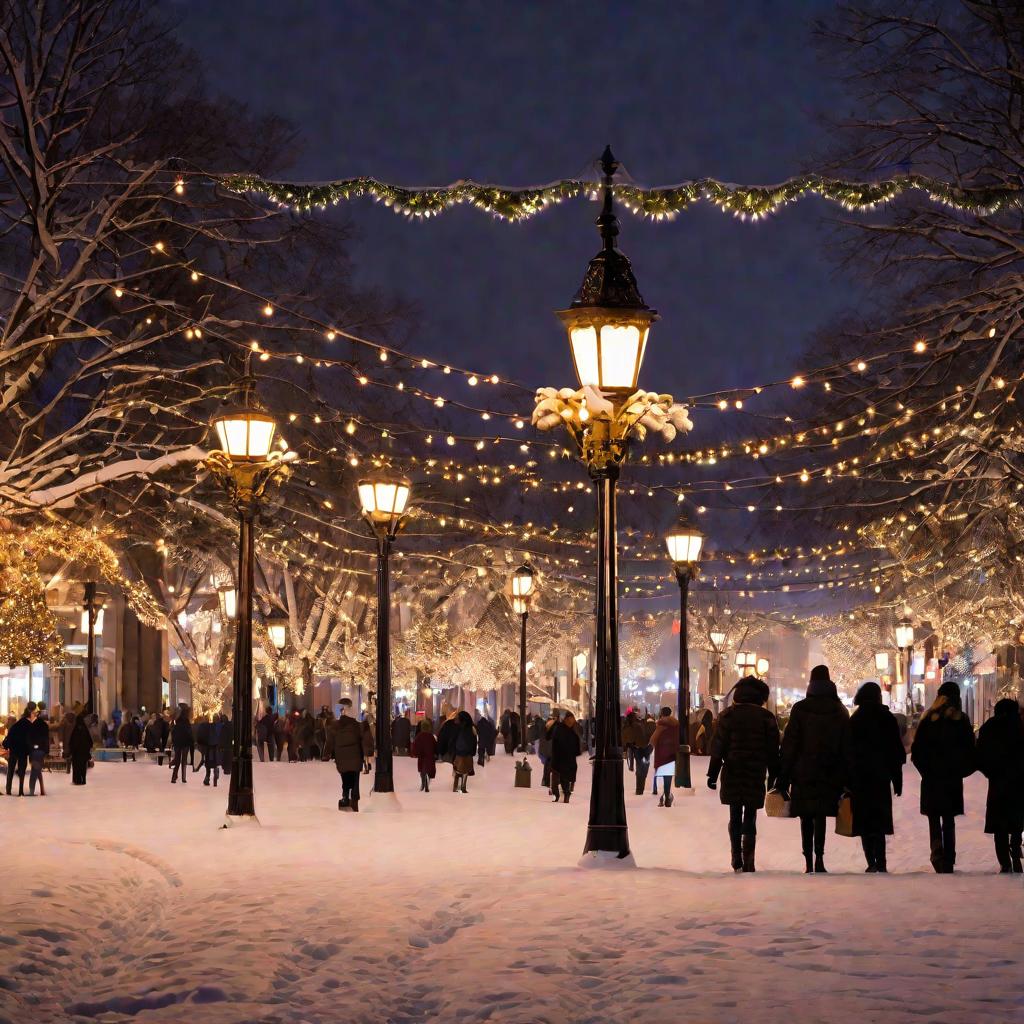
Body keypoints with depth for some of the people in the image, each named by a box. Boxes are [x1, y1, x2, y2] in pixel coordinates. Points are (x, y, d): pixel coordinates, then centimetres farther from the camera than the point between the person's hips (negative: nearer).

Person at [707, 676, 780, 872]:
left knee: (735, 817, 11)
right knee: (750, 819, 4)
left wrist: (713, 773, 1)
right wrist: (773, 776, 10)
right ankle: (748, 862, -5)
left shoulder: (729, 714, -1)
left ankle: (737, 859, 6)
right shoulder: (766, 717, 0)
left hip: (732, 775, 0)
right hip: (756, 776, 0)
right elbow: (773, 749, 2)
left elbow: (718, 746, -2)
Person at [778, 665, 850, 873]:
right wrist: (845, 781, 8)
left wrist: (783, 778, -1)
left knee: (806, 817, 6)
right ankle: (819, 856, -14)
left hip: (803, 773, -1)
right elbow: (846, 747, 5)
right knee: (821, 815, 3)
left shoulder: (800, 709, -2)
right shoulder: (840, 711, 5)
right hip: (830, 775, 1)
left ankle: (809, 862, 4)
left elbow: (789, 745, -3)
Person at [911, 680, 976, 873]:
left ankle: (937, 851, -19)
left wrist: (925, 771, 8)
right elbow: (970, 751, 0)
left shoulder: (928, 720, -4)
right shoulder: (962, 721, -2)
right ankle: (948, 862, 9)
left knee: (934, 821, 5)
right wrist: (961, 771, 12)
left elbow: (916, 751, -4)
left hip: (931, 779, -1)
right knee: (949, 821, 11)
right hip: (953, 780, 1)